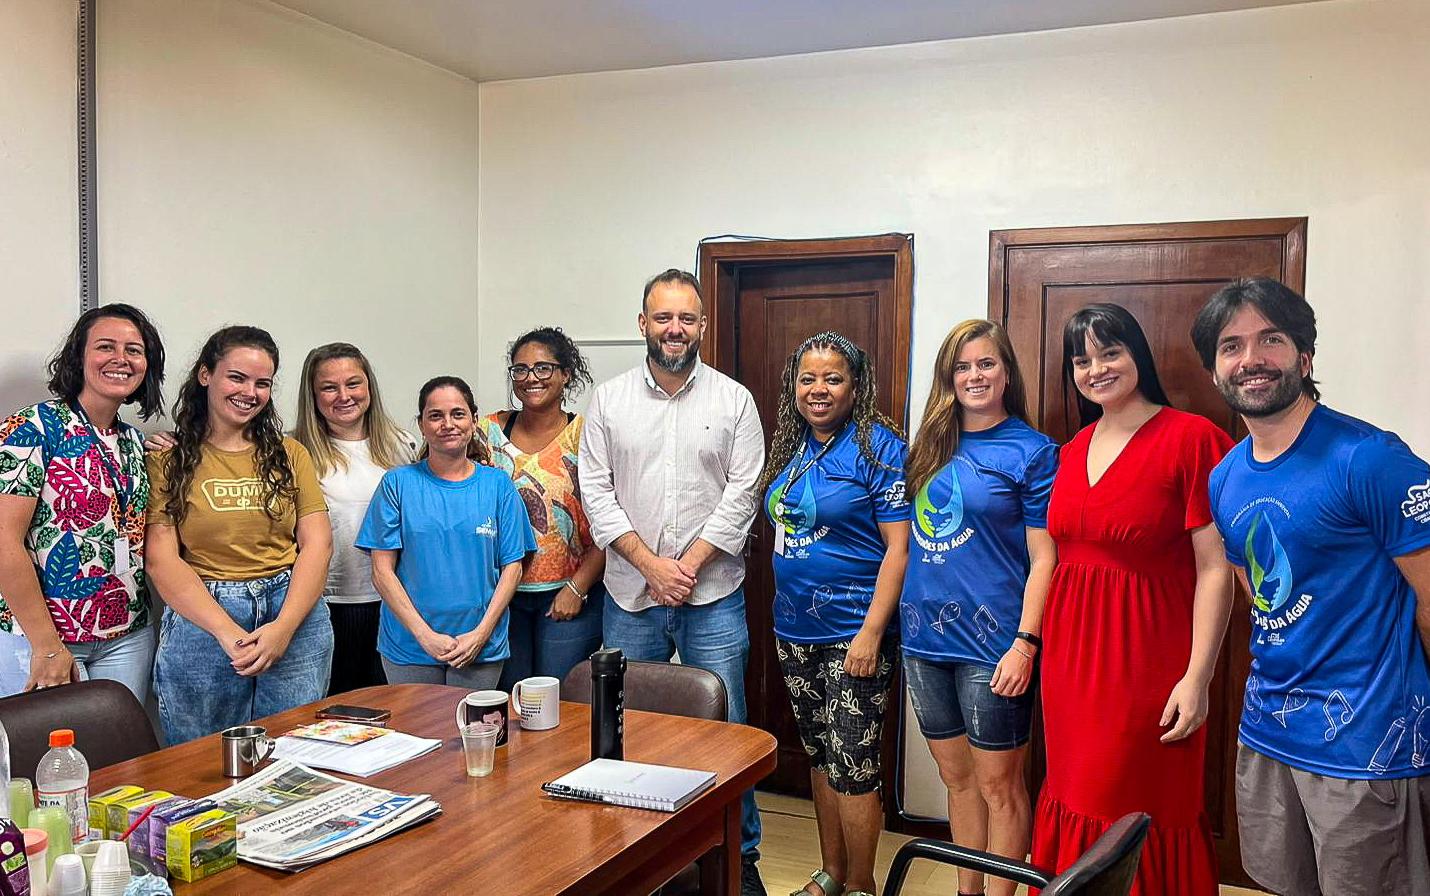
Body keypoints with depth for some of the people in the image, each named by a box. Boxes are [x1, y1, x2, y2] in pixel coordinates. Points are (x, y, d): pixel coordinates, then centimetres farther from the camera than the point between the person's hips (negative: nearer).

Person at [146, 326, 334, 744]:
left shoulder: (289, 455, 10)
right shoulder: (168, 461, 2)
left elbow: (318, 543, 2)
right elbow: (162, 559, -6)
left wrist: (284, 627, -11)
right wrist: (227, 631, -17)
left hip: (295, 618, 2)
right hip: (200, 622, -2)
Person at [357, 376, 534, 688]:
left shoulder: (498, 484, 3)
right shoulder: (398, 483, 0)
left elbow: (512, 567, 2)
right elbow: (382, 571, -3)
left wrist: (481, 633, -9)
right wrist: (425, 635, -11)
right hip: (409, 648, 0)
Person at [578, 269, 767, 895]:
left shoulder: (733, 399, 1)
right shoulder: (610, 399, 4)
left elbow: (742, 493, -3)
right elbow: (596, 491, 0)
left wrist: (690, 564, -11)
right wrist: (651, 564, -9)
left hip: (713, 595, -1)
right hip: (630, 593, 2)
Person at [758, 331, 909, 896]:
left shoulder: (877, 445, -11)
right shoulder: (791, 446, 9)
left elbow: (898, 546, -15)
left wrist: (872, 632, -20)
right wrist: (783, 612, 13)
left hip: (853, 634, -7)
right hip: (795, 629, 7)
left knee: (852, 765, -1)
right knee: (820, 755, 17)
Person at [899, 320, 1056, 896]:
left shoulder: (1032, 451, -6)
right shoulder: (932, 446, 10)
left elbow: (1044, 560, -9)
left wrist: (1025, 643, -16)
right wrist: (902, 620, 8)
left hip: (991, 642, -6)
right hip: (926, 633, 6)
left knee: (997, 784, 6)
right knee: (956, 777, 17)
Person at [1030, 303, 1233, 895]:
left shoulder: (1190, 437, -11)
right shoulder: (1075, 448, 10)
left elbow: (1215, 568, -14)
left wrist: (1197, 677, -18)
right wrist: (1035, 641, 11)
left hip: (1147, 655, -6)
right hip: (1072, 649, 7)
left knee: (1142, 814, 4)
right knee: (1075, 802, 15)